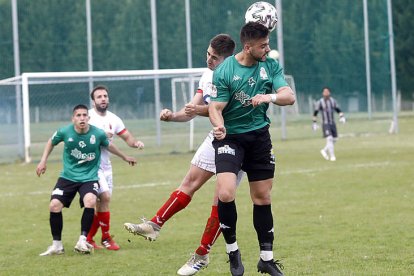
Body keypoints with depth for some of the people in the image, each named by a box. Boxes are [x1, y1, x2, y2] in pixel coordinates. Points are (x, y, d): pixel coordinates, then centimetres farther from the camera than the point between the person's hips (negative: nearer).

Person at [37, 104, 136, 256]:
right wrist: (43, 161, 7)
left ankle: (83, 240, -15)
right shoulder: (65, 132, -12)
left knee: (90, 201, -30)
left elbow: (109, 145, 12)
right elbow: (51, 142, 12)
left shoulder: (98, 134, -12)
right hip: (68, 176, 1)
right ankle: (57, 245, 5)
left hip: (89, 177, -1)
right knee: (54, 205, -13)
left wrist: (124, 157, 25)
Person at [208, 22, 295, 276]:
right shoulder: (224, 71, -12)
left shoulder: (271, 66, -1)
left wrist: (269, 96, -29)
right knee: (226, 193, -21)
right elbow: (215, 107, -12)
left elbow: (289, 97, -8)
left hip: (259, 136, 4)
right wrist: (219, 126, -34)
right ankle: (232, 250, 0)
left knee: (263, 198, 7)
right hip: (230, 137, -4)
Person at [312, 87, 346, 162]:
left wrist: (341, 117, -3)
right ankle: (332, 156, -10)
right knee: (329, 139, -15)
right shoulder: (320, 102, -6)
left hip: (333, 123, 5)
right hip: (325, 124, -5)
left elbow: (338, 110, 14)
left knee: (334, 139, 7)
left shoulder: (333, 101, 7)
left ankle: (324, 150, 28)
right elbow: (315, 113, -1)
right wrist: (314, 123, -3)